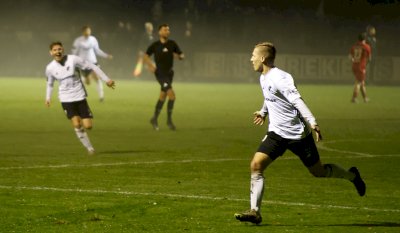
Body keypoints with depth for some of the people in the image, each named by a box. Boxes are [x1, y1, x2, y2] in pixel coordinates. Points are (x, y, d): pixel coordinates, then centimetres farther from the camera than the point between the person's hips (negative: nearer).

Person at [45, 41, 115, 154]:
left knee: (87, 126, -7)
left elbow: (92, 67, -7)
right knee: (76, 124, -16)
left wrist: (106, 79, -7)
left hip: (80, 97, 0)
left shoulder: (73, 60, -12)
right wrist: (48, 97, 10)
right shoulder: (50, 68, -3)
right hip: (66, 99, 0)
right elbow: (50, 83, 18)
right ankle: (89, 148, -1)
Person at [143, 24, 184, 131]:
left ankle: (154, 119, 30)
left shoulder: (172, 44, 4)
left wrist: (180, 56, -16)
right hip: (160, 73, -5)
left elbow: (181, 55, 8)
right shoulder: (155, 45, -3)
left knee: (162, 97, 14)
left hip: (169, 73, 5)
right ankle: (169, 120, -6)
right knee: (172, 95, -17)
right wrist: (150, 65, -11)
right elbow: (145, 56, 7)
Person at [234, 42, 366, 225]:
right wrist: (263, 112, 45)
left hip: (297, 133, -8)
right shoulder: (264, 78, 8)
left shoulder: (279, 77, -20)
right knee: (256, 165, -10)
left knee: (318, 171, 6)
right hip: (277, 133, 8)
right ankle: (254, 212, -10)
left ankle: (352, 176, 33)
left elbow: (296, 99, -29)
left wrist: (312, 122, -38)